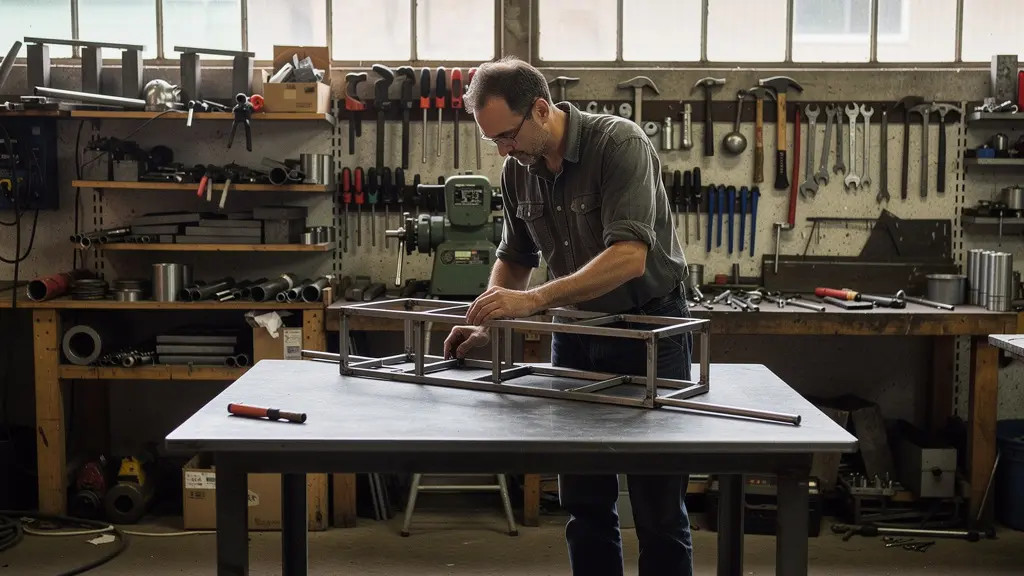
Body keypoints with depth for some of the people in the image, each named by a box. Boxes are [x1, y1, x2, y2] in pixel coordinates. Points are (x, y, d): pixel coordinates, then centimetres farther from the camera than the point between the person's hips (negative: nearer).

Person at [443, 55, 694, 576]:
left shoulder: (620, 144, -22)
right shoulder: (517, 169, -1)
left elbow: (629, 257, -32)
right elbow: (515, 257, 13)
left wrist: (534, 300, -39)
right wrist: (487, 321, -2)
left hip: (647, 327, -6)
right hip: (576, 332, 6)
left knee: (658, 508, 1)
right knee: (584, 503, 10)